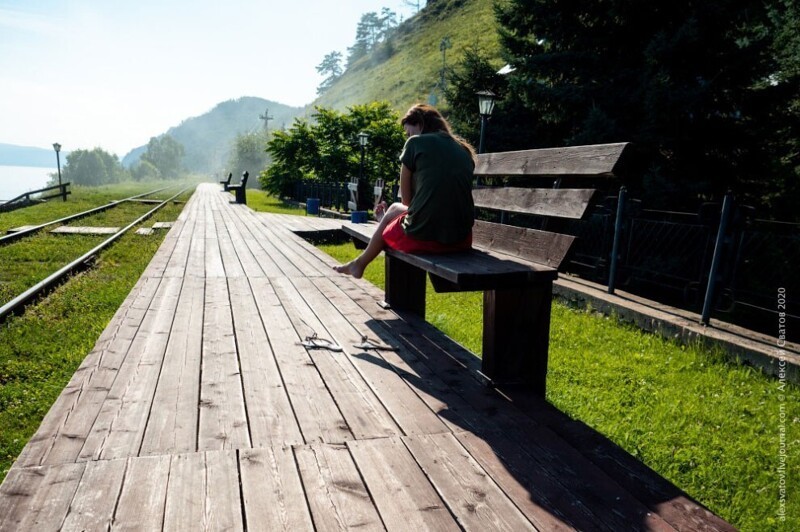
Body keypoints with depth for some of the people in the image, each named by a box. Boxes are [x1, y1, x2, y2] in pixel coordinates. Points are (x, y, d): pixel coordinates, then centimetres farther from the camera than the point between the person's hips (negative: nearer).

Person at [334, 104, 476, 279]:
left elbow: (406, 199, 3)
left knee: (394, 209, 27)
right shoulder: (464, 149, 16)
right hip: (462, 240, 6)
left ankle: (360, 263, 47)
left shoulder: (416, 142, 1)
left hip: (423, 237, -5)